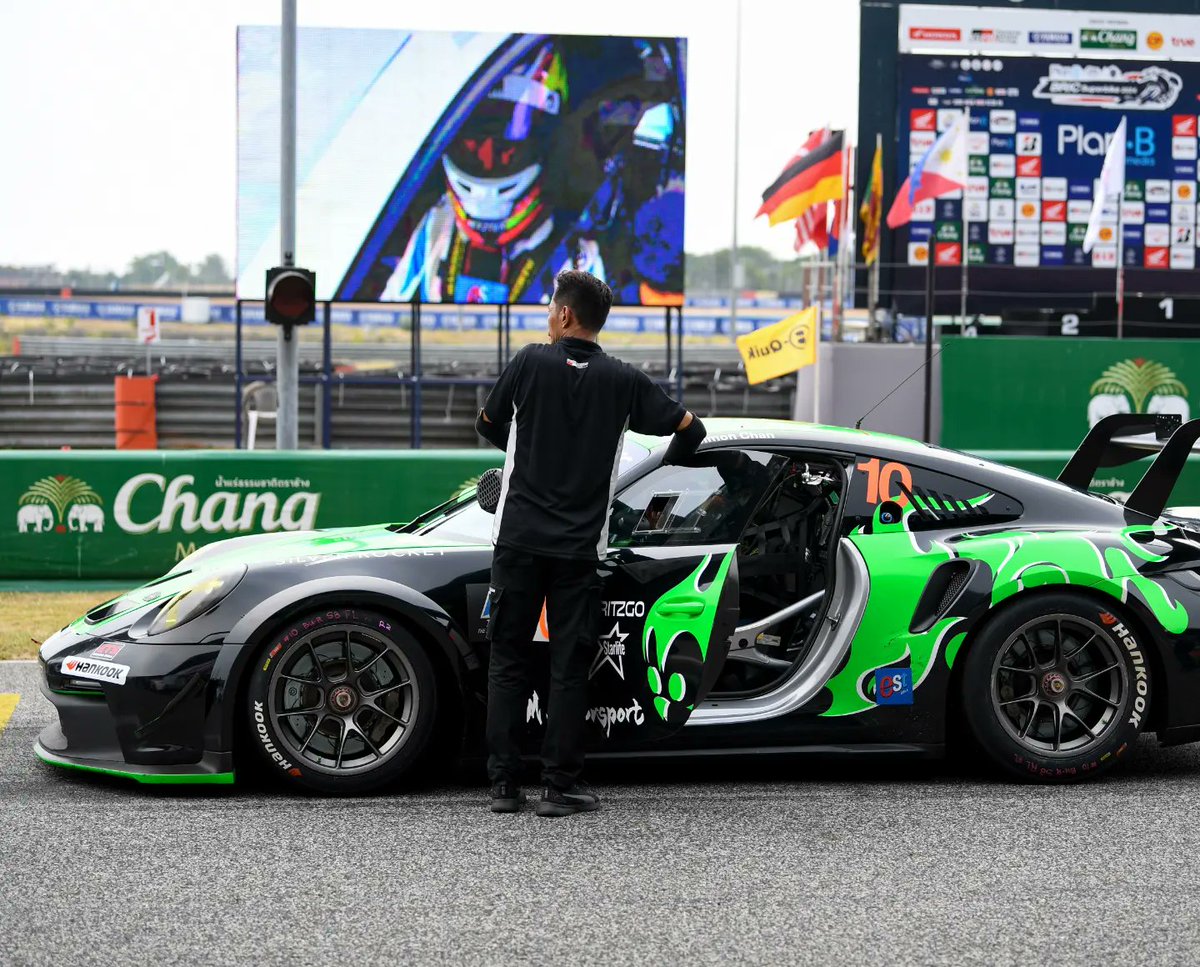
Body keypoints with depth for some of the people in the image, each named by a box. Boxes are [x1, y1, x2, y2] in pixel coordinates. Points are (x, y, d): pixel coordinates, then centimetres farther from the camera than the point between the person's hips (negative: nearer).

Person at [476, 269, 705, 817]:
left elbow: (488, 426, 12)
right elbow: (690, 429, 5)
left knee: (508, 662, 8)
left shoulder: (530, 363, -1)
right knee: (568, 668, 5)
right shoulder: (623, 380, 1)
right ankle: (559, 788, 4)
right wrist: (668, 467, 25)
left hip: (518, 539, 0)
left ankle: (503, 785, 8)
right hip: (578, 546, 0)